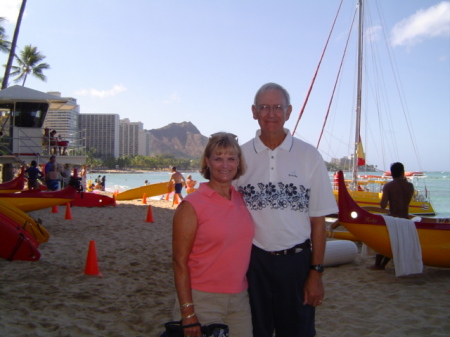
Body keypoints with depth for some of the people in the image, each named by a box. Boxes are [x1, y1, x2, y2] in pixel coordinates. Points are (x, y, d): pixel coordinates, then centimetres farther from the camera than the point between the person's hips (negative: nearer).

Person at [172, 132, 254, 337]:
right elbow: (180, 262, -11)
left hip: (239, 300, 5)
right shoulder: (191, 206, -10)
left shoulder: (242, 200, 5)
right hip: (203, 300, -5)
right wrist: (187, 313, -14)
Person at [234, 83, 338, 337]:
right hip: (253, 259, 1)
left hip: (296, 261, -1)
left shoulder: (309, 156, -3)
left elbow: (318, 220, -2)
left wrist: (316, 272, -4)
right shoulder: (240, 156, 0)